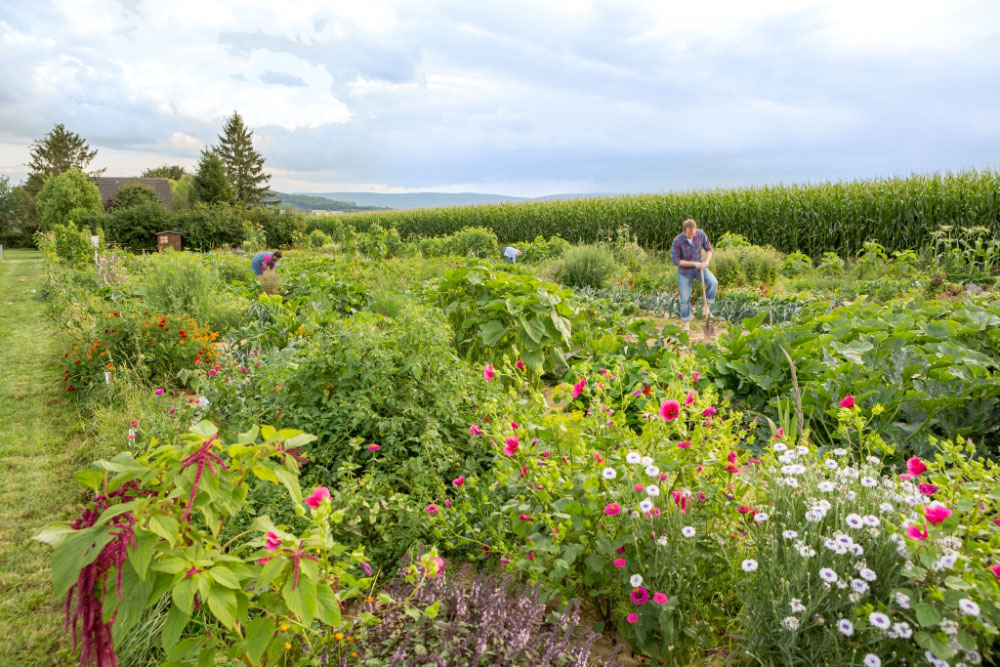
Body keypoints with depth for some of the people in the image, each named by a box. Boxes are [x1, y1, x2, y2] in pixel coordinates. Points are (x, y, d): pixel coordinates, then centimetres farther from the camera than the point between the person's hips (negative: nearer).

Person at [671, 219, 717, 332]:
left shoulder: (701, 234, -17)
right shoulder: (677, 240, -26)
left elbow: (709, 249, -4)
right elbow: (676, 261, -21)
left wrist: (706, 262, -24)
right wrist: (694, 263, -27)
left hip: (698, 268, 2)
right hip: (684, 271, -2)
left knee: (713, 283, -25)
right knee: (685, 299, 0)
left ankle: (707, 305, -3)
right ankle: (686, 323, 18)